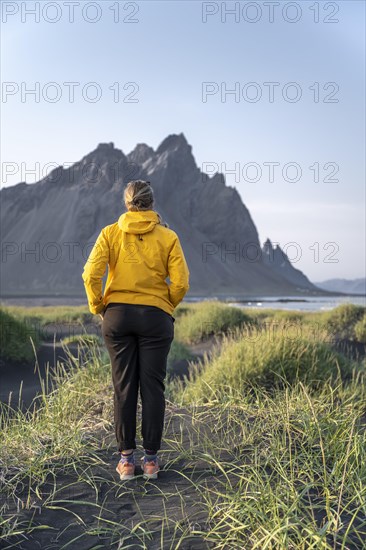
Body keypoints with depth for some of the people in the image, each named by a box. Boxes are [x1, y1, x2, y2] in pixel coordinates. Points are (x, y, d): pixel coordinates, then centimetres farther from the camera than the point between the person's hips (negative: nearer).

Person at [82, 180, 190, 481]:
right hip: (156, 317, -1)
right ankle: (151, 458, 11)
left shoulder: (110, 233, 0)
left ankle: (126, 458, 12)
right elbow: (181, 283, -8)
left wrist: (98, 307, 4)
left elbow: (91, 274, -10)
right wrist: (165, 307, 8)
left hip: (117, 316, 1)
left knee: (123, 386, 7)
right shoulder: (168, 236, -1)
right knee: (152, 387, 6)